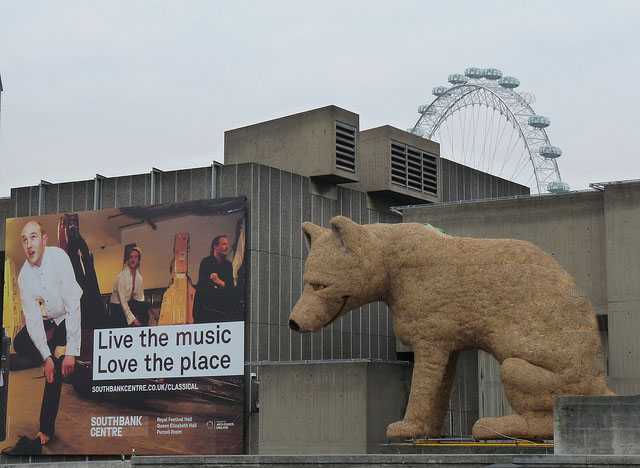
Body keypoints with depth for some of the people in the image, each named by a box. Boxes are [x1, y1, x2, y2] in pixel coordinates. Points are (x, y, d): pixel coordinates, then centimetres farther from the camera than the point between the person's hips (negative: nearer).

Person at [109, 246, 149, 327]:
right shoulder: (122, 277, -19)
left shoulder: (139, 278, 1)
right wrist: (132, 319, -22)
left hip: (128, 305, 6)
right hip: (117, 306, -6)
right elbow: (122, 300, -20)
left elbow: (139, 298, 6)